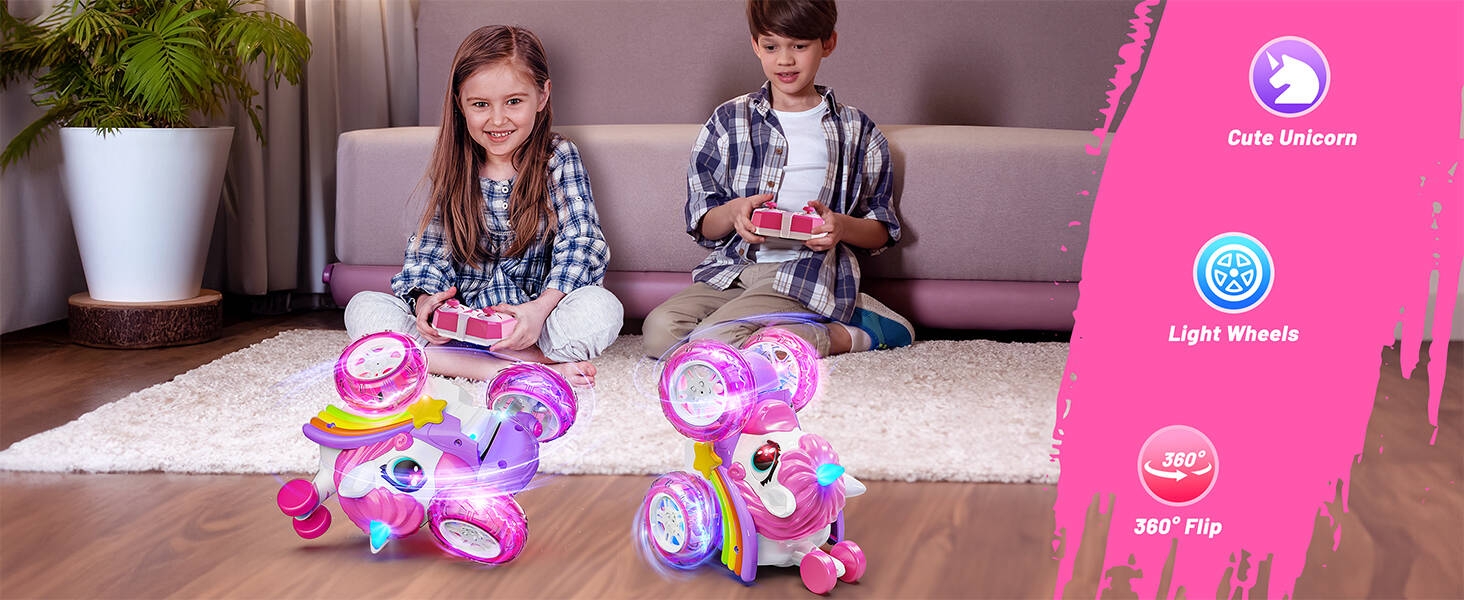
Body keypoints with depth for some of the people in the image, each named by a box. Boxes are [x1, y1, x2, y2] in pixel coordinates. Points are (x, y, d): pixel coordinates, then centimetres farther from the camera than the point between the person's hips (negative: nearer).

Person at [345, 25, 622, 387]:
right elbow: (430, 249, 4)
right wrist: (426, 299, -20)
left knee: (600, 308, -33)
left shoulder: (558, 158, -2)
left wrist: (540, 308, -29)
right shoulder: (451, 167, 5)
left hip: (529, 319, -3)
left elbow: (580, 242, -11)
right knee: (363, 309, -21)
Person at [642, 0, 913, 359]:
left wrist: (841, 226, -11)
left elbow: (882, 233, 11)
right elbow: (702, 227, 12)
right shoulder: (728, 121, 14)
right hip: (731, 270, 5)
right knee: (659, 331, -25)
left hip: (806, 277, -4)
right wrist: (733, 211, -12)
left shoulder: (856, 131, 11)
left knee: (713, 342, -32)